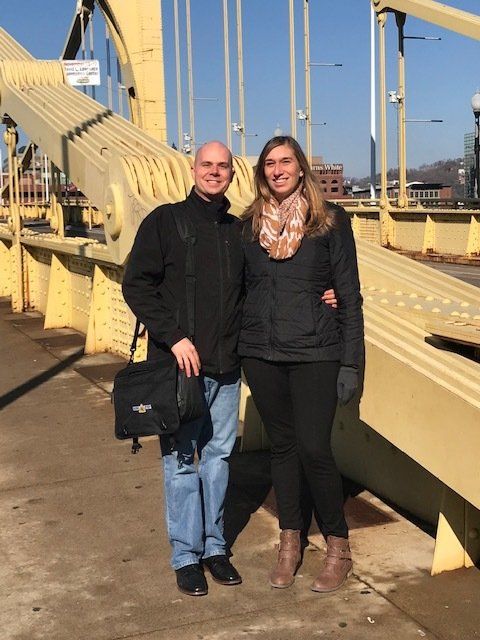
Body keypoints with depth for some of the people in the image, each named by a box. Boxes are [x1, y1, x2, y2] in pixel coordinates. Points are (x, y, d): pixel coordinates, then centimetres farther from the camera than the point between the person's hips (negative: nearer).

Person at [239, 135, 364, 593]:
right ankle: (289, 543, 25)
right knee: (282, 445, 11)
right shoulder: (249, 224, 7)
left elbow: (349, 295, -1)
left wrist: (350, 363, -5)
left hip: (314, 352, -3)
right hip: (260, 353, 3)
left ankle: (338, 548, 12)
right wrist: (236, 346, 8)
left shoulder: (330, 220, -1)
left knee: (314, 448, -7)